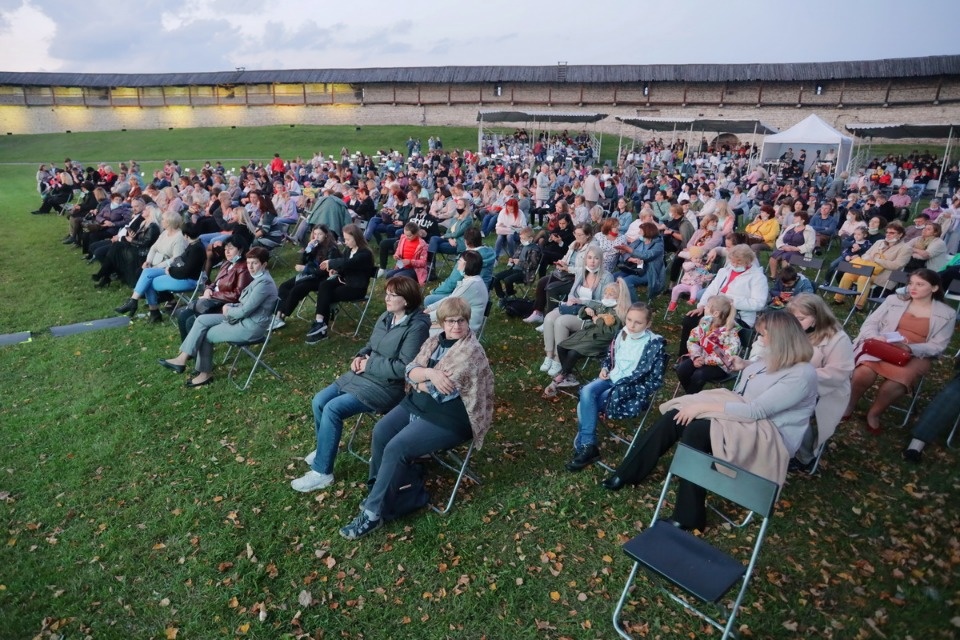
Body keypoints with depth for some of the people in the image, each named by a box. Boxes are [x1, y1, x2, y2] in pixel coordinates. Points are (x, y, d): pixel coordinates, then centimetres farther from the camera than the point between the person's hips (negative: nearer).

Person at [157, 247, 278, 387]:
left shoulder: (264, 283, -24)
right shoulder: (259, 278, 10)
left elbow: (244, 311, -24)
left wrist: (228, 310, -4)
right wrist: (230, 307, -1)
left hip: (250, 327, -10)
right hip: (245, 318, 10)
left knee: (207, 335, 0)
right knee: (202, 320, 3)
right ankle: (183, 358, 4)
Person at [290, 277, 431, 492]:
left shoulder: (417, 326, -19)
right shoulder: (386, 317, 9)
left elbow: (405, 368, -24)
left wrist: (369, 364, -17)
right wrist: (359, 357, -3)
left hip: (388, 386, -9)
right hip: (365, 375, 9)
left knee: (333, 409, -20)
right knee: (319, 401, 1)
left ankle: (322, 472, -6)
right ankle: (324, 449, 26)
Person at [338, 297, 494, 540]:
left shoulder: (470, 351, -17)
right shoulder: (435, 341, 8)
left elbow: (441, 390, -22)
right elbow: (409, 370, -1)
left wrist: (419, 382, -2)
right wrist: (430, 374, -22)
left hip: (449, 417, -8)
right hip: (419, 403, 8)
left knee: (396, 447, -20)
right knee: (381, 431, -12)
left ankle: (373, 513, -7)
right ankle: (377, 489, 8)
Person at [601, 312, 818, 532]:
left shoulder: (802, 375, -20)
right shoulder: (774, 358, 7)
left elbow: (757, 410, -26)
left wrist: (703, 406, -26)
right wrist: (745, 366, 20)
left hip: (766, 437, -8)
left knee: (696, 430, -32)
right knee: (673, 418, -14)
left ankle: (688, 518, -20)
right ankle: (626, 474, -7)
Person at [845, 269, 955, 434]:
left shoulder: (947, 314, 7)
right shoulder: (894, 300, 10)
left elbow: (937, 346, 0)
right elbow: (870, 323, 7)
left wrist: (910, 348, -19)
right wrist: (876, 337, -16)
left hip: (916, 355, 0)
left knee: (895, 383, -34)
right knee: (863, 374, -33)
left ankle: (874, 413, -5)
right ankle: (849, 405, -6)